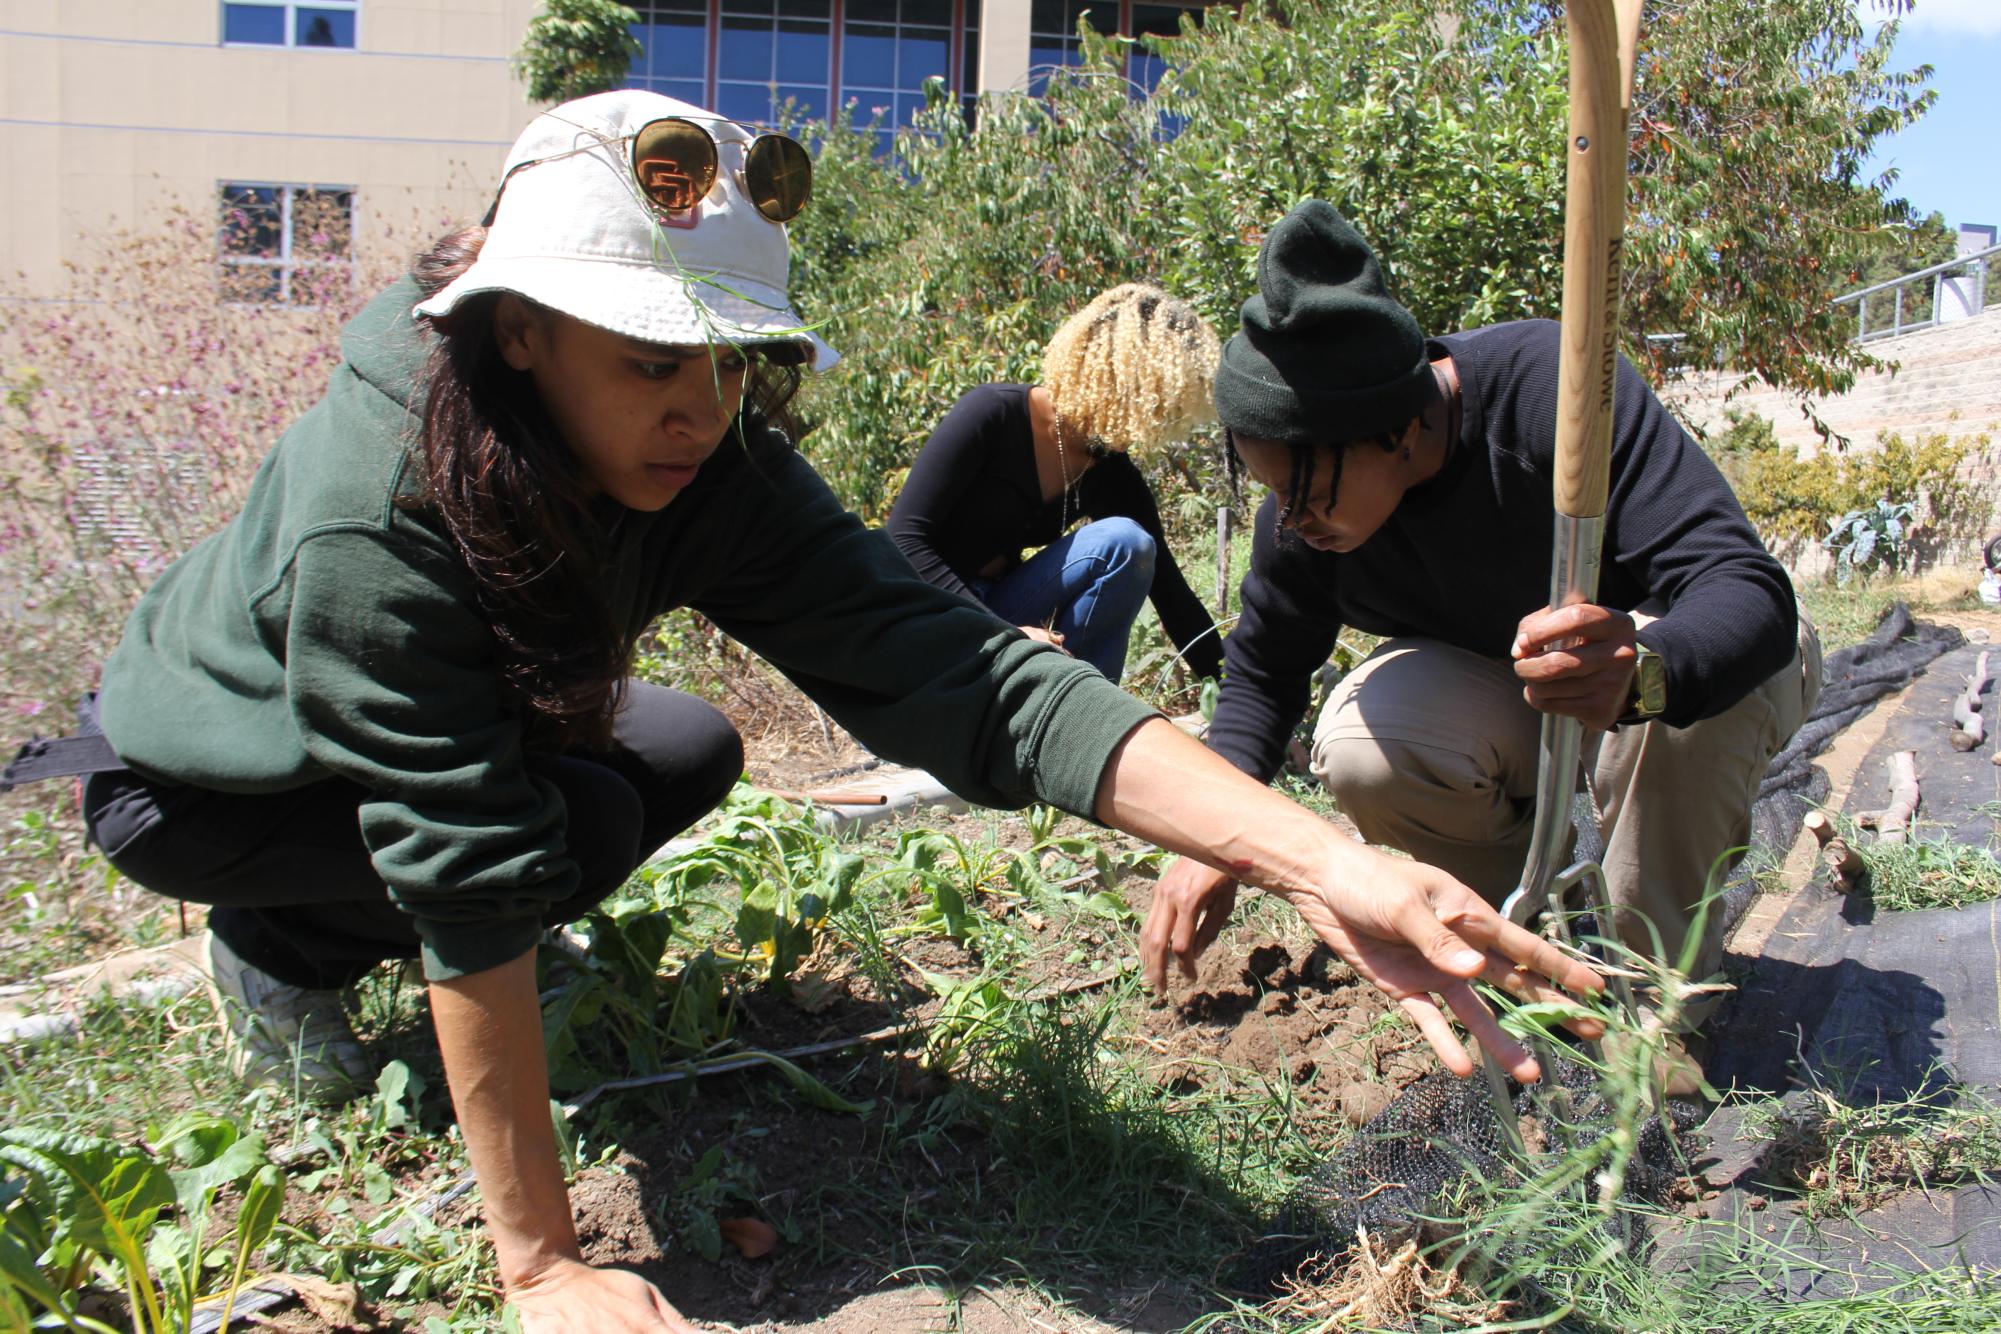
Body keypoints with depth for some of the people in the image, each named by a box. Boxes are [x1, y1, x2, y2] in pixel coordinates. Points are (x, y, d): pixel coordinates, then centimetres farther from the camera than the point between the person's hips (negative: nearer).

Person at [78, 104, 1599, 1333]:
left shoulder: (713, 465, -25)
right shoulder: (375, 510, -40)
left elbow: (955, 669, -36)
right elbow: (476, 879, -40)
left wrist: (1318, 863, -47)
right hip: (198, 782, -6)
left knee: (692, 754, -7)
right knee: (579, 825, -26)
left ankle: (383, 916, 14)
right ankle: (276, 949, 3)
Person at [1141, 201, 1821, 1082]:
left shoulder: (1558, 391, -34)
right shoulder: (1304, 498, -20)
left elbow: (1750, 591, -40)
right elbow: (1264, 670, -4)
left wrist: (1639, 669, -63)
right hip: (1494, 702, 3)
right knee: (1358, 746, -29)